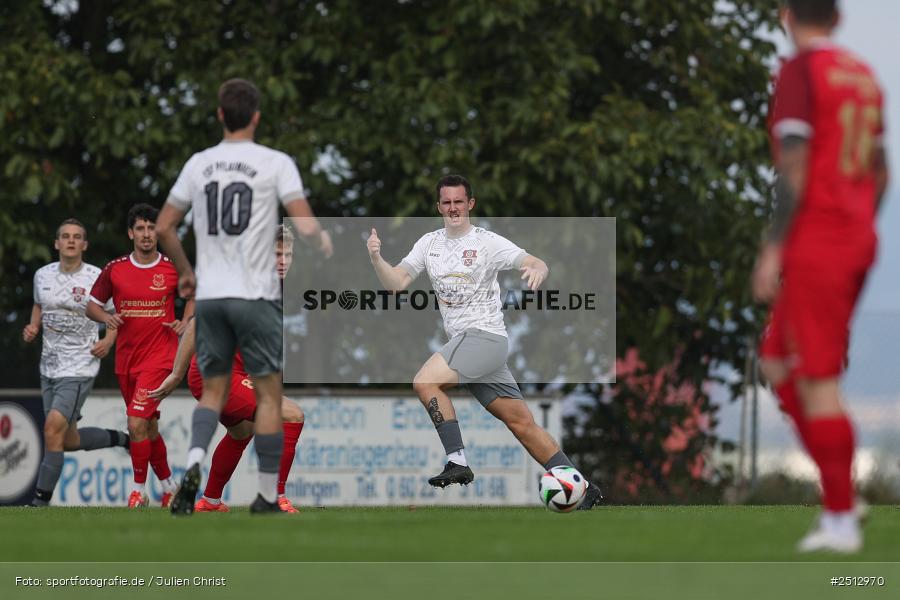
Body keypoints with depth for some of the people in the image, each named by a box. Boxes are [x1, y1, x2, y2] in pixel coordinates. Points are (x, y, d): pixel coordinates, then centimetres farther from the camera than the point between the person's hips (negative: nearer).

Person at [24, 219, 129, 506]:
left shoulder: (96, 278, -10)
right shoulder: (43, 275, 4)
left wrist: (109, 340, -11)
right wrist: (33, 327, 4)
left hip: (80, 364, -6)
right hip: (49, 365, 6)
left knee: (53, 427, -21)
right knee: (69, 440, 13)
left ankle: (41, 499, -14)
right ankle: (119, 438, 40)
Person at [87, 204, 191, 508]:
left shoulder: (173, 268, -3)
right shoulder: (115, 269, 1)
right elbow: (92, 305, 11)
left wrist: (186, 322, -2)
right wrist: (106, 317, -10)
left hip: (159, 355, -4)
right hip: (126, 359, 4)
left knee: (137, 424, -16)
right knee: (149, 428, 13)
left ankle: (139, 489, -4)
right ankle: (168, 486, 30)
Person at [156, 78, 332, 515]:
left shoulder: (199, 164, 6)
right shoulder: (275, 163, -5)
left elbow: (164, 228, 11)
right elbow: (307, 227, -12)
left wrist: (185, 271, 27)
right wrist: (324, 244, 11)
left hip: (209, 296, 3)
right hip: (256, 296, -3)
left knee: (213, 390, 12)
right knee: (268, 394, 7)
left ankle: (193, 463, -15)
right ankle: (267, 496, 8)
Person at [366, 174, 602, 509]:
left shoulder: (487, 243, -5)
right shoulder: (429, 244, 13)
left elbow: (534, 263, -13)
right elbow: (396, 283, 7)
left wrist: (537, 269, -37)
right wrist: (376, 258, -12)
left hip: (485, 335, -6)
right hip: (463, 342, 6)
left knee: (424, 382, -22)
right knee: (521, 422, 4)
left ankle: (458, 462, -19)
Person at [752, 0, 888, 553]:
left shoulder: (800, 71, -10)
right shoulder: (864, 76, 14)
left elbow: (795, 169, -16)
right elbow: (880, 170, 18)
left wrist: (773, 249, -15)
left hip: (814, 243, -8)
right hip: (858, 240, 8)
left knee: (818, 380, -4)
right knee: (778, 365, 15)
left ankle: (841, 518, -4)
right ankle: (838, 495, 7)